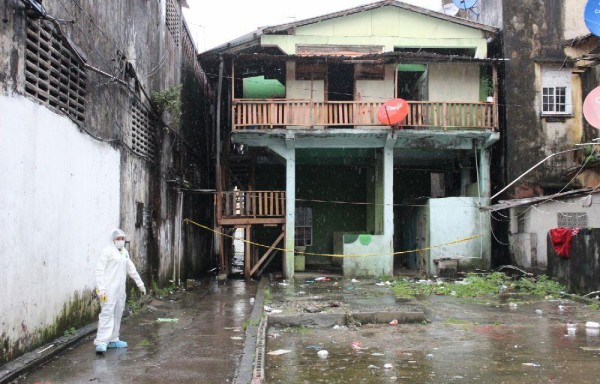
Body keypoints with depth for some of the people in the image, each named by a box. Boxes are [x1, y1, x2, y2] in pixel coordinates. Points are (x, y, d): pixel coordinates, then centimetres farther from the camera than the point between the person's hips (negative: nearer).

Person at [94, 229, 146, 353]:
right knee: (107, 313, -14)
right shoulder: (108, 251, -6)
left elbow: (132, 269, 27)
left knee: (117, 315, 10)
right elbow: (99, 270, -11)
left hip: (120, 289, 8)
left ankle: (113, 340, 19)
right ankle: (101, 342, -16)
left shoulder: (125, 252, 17)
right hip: (109, 289, -8)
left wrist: (140, 284, 28)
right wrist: (101, 288, -19)